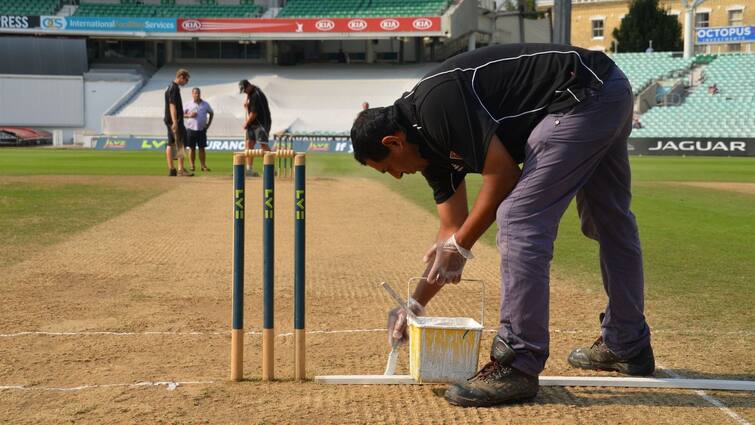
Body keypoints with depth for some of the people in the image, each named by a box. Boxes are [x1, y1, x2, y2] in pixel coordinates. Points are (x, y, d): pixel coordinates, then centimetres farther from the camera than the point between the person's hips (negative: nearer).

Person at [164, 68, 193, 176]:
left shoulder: (170, 87, 17)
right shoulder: (174, 88, -14)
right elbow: (172, 106, -21)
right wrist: (175, 122, -24)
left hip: (169, 120, 10)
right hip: (175, 120, -10)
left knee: (170, 144, 9)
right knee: (180, 144, -9)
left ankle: (171, 169, 12)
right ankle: (181, 170, -11)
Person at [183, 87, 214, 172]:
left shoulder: (205, 104, 7)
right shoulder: (188, 104, 4)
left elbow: (211, 113, 19)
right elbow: (182, 114, 6)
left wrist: (208, 124, 9)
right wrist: (189, 115, -13)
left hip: (202, 130, 1)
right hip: (191, 129, -1)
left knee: (202, 148, 1)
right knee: (192, 149, 1)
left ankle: (203, 165, 2)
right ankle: (192, 166, 4)